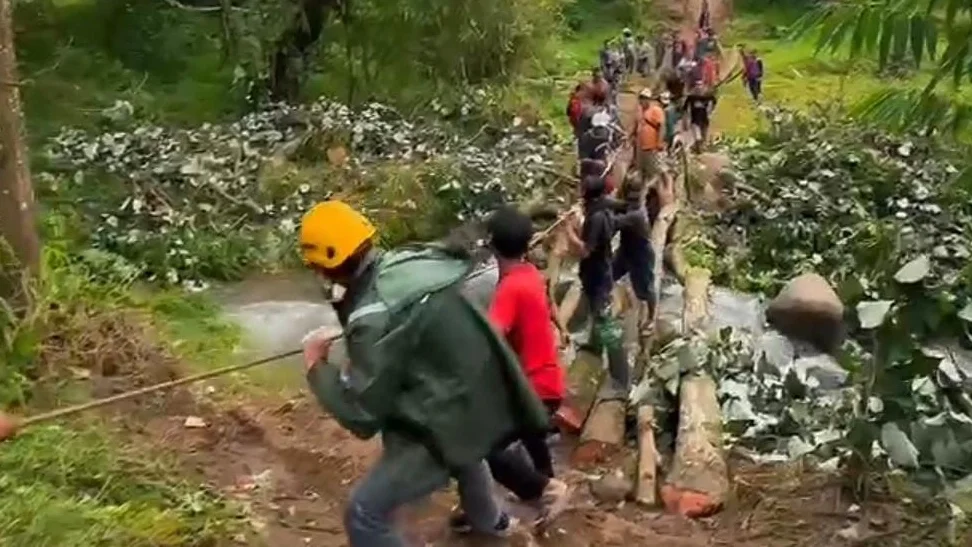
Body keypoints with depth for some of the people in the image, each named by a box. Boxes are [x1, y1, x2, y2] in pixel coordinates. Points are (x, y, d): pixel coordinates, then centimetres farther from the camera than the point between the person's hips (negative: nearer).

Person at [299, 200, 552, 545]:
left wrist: (317, 367, -7)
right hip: (484, 398, 9)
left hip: (450, 420, -9)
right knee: (465, 449, 41)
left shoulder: (374, 316, -26)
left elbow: (362, 416, -19)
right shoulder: (411, 263, -5)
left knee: (364, 515, 2)